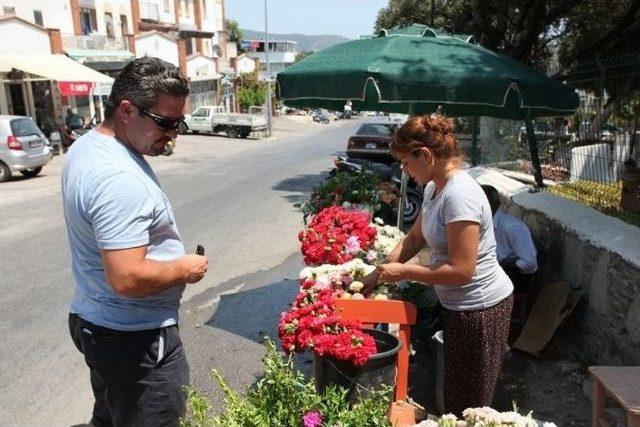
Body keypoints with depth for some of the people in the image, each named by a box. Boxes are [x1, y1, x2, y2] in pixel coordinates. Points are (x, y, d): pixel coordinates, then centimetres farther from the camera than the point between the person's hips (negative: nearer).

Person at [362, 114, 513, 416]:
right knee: (455, 397, 22)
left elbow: (461, 270, -27)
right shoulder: (434, 188, 3)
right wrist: (378, 274, 6)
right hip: (459, 305, 9)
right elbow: (415, 238, 13)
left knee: (468, 406, 6)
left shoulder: (459, 195, -26)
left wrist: (402, 272, -18)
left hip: (480, 309, -9)